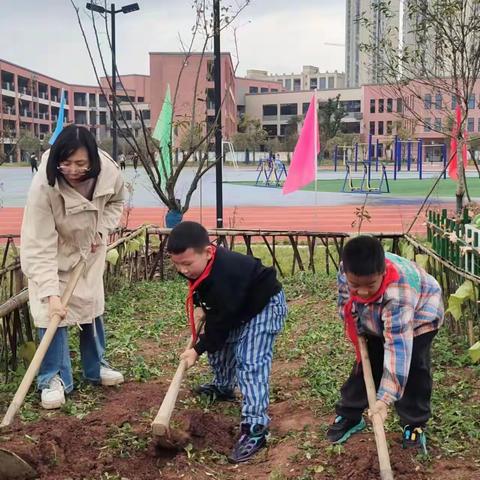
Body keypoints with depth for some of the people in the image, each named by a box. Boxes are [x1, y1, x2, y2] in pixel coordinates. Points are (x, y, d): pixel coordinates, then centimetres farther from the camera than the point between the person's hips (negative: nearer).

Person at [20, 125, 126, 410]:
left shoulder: (109, 172, -26)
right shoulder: (44, 187, -38)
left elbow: (116, 202, 1)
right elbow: (41, 249, -36)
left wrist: (102, 230, -13)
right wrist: (51, 293, -41)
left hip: (90, 251, 4)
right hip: (52, 256, -4)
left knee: (92, 307, 14)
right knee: (53, 314, -9)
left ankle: (96, 367, 32)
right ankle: (54, 378, 7)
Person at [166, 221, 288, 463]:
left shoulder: (224, 276, -39)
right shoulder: (203, 264, -12)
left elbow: (221, 321, -27)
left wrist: (198, 349, -18)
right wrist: (199, 306, -4)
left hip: (265, 305, -10)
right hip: (239, 307, 10)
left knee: (250, 363, -19)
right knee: (220, 344, 21)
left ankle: (255, 429, -21)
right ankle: (223, 387, 48)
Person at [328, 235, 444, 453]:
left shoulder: (398, 293, -47)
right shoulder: (347, 270, -32)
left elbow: (398, 347, -48)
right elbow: (345, 301, -6)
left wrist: (386, 398, -50)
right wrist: (359, 329, -10)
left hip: (419, 314, -5)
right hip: (376, 319, 5)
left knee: (413, 366, -14)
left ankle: (415, 424, 5)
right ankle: (348, 415, 17)